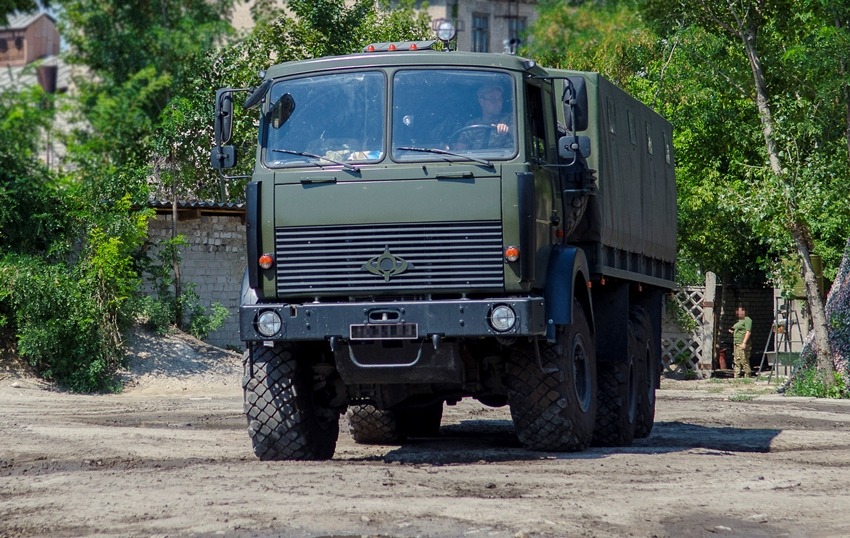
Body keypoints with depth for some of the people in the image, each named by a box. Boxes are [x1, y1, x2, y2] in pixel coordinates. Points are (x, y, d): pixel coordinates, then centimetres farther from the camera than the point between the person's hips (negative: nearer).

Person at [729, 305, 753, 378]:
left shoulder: (747, 320, -7)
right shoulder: (739, 321, 22)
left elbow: (748, 332, -16)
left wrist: (744, 343, -23)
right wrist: (733, 332, 14)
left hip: (743, 344, -10)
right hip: (736, 343, 10)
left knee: (744, 361, -11)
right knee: (736, 361, 5)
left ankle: (747, 377, -10)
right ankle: (736, 376, 4)